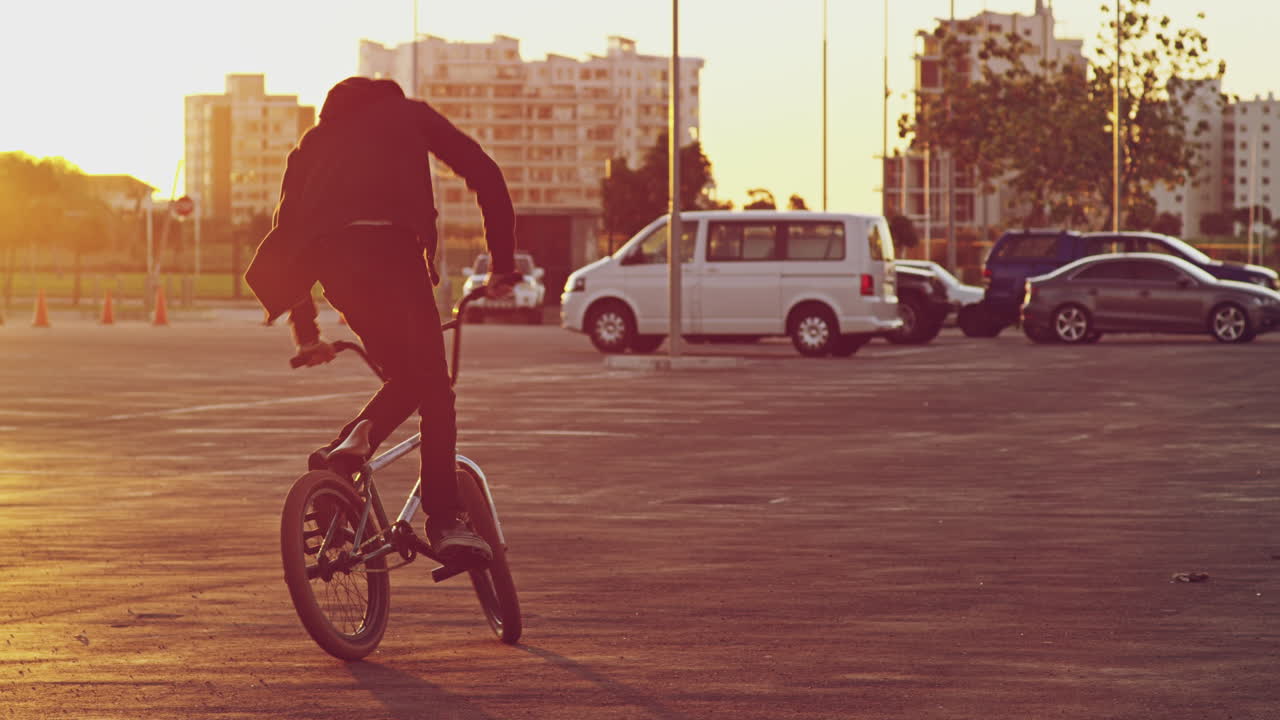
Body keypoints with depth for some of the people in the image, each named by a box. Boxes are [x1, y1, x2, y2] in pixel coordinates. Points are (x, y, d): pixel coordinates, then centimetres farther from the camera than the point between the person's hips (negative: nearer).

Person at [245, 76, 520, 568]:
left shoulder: (314, 142, 38)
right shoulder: (407, 113, 31)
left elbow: (286, 228, 34)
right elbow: (485, 175, 21)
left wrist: (306, 334, 38)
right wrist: (503, 265, 24)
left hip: (327, 253, 4)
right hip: (391, 241, -4)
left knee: (407, 377, 18)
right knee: (432, 384, -2)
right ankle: (445, 520, -10)